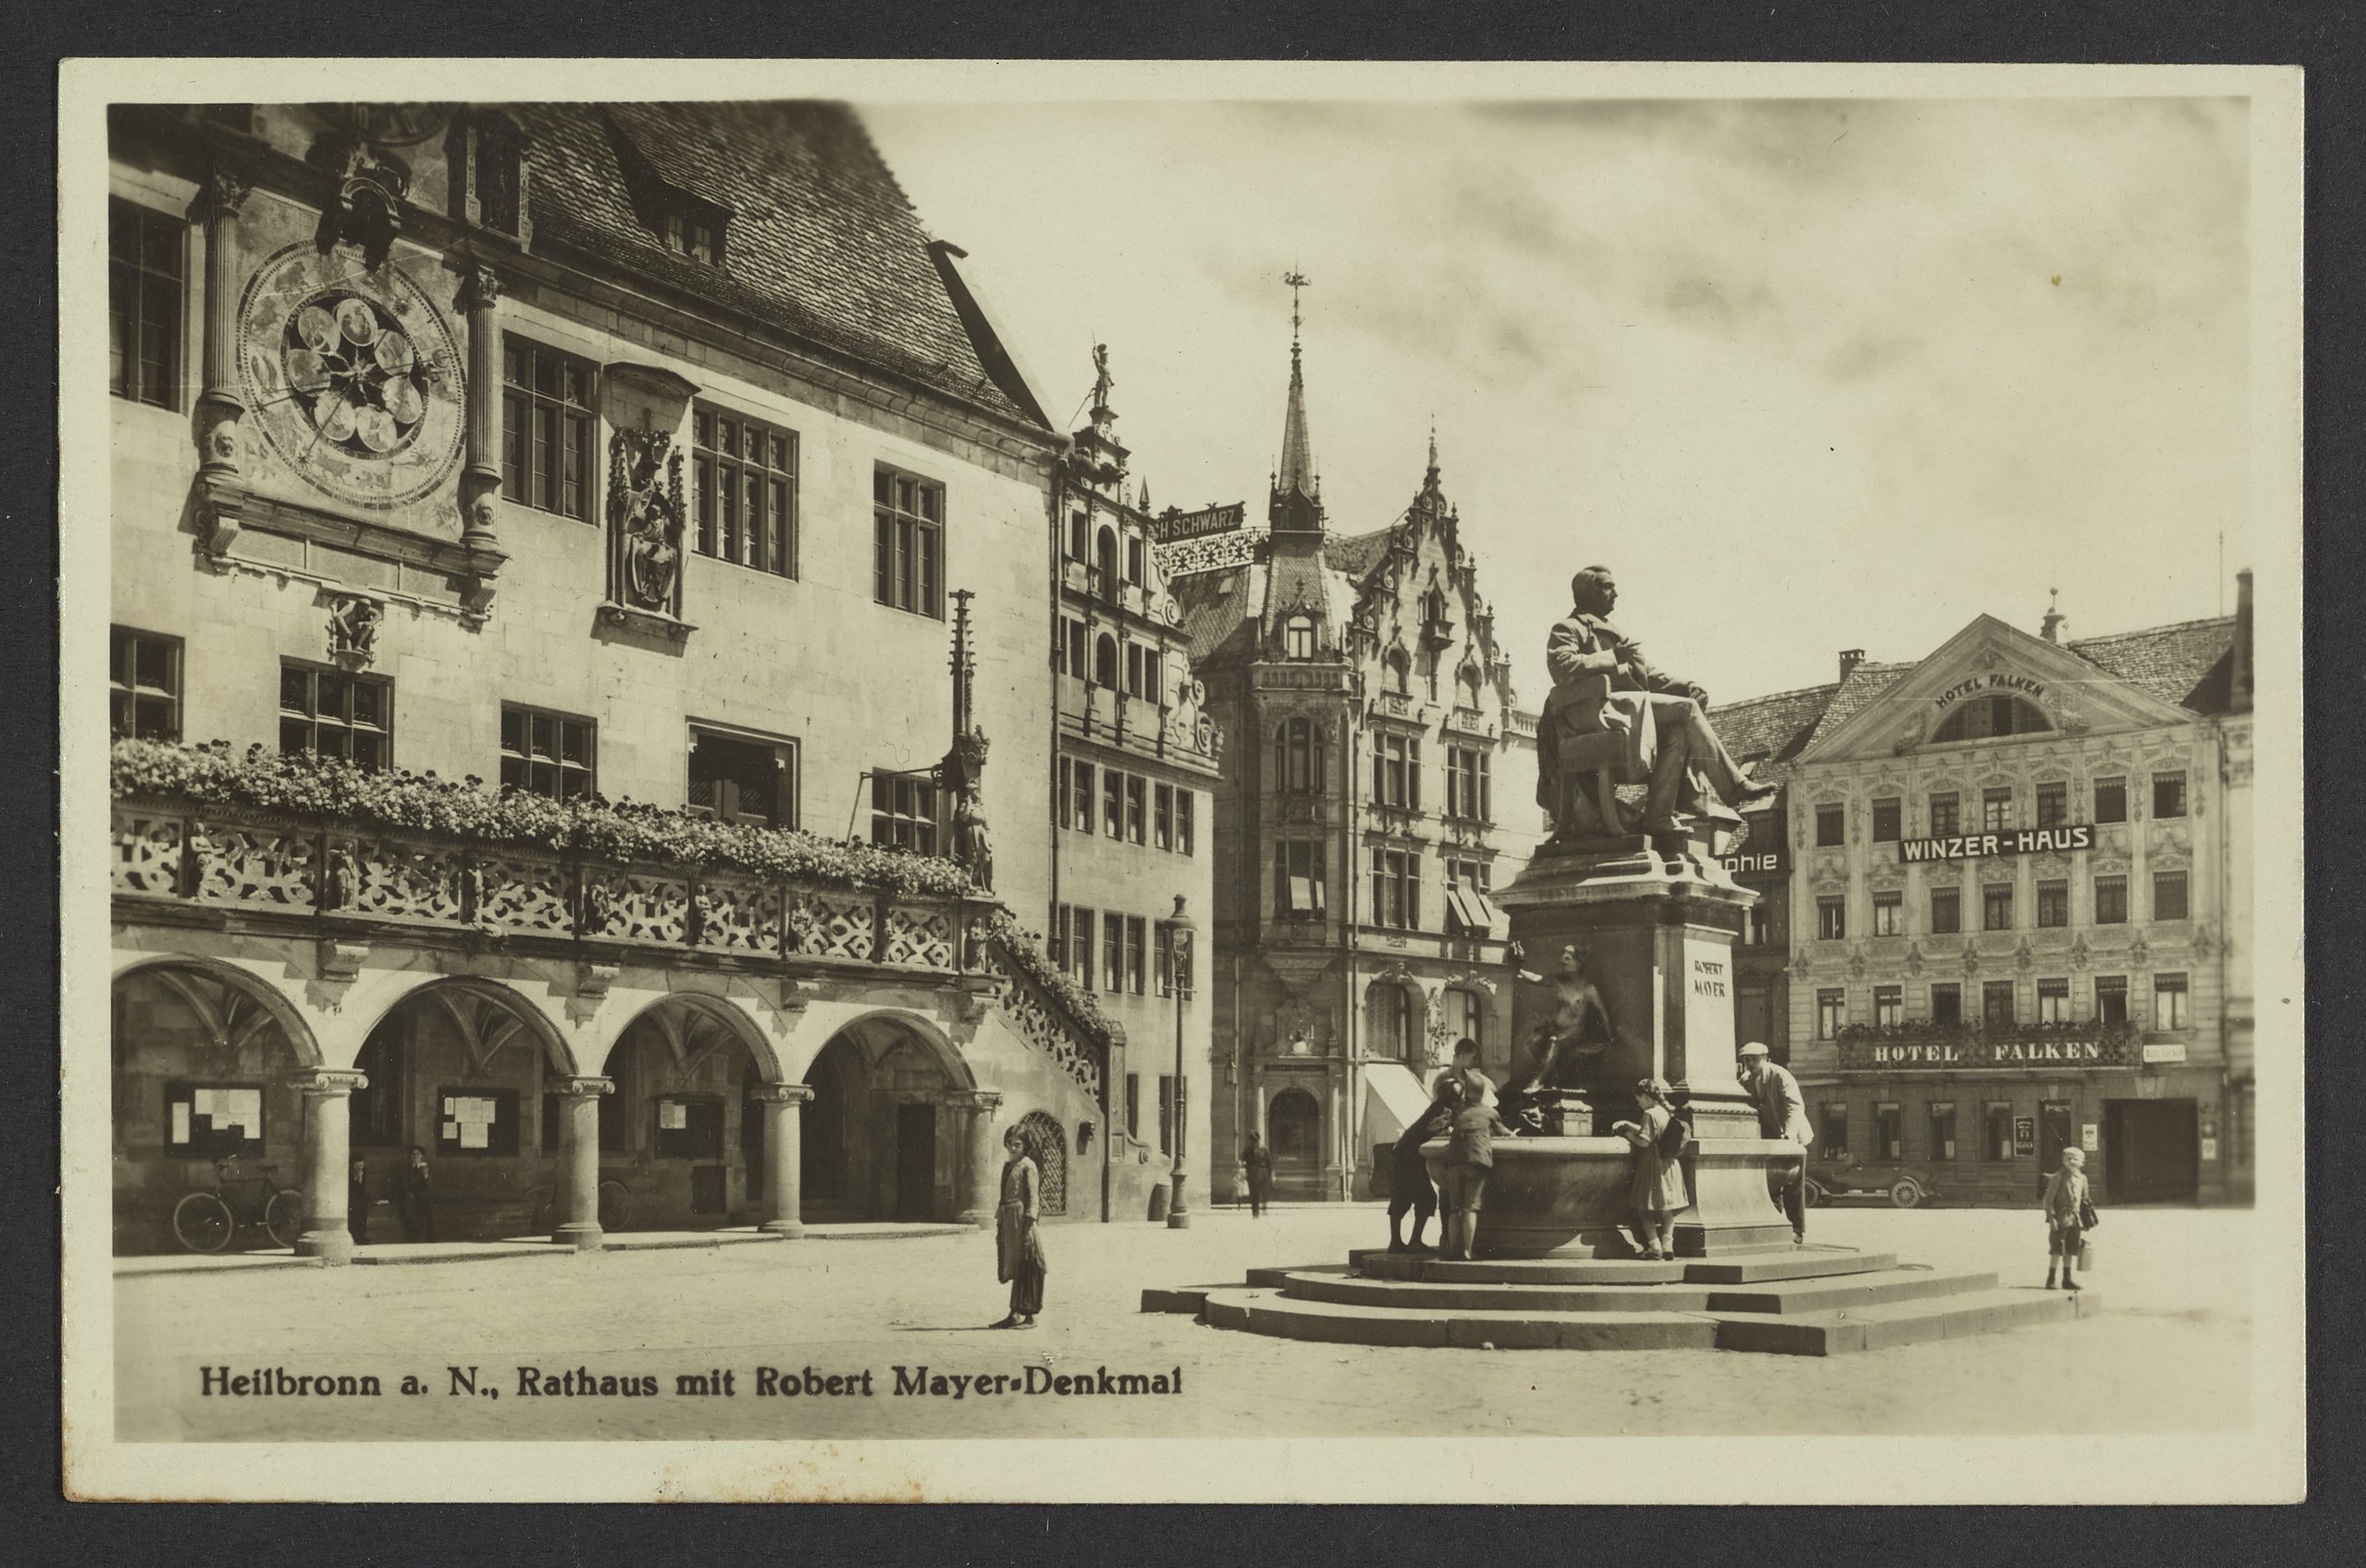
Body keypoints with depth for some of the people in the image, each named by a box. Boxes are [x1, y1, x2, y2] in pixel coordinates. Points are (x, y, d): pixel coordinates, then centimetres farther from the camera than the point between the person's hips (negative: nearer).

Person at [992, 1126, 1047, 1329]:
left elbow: (1033, 1197, -12)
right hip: (1007, 1221, 8)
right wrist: (999, 1221, 17)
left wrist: (1029, 1225, -19)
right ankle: (1015, 1314, 16)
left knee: (1024, 1268, -5)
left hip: (1021, 1219, -8)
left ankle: (1029, 1317, -3)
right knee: (1014, 1268, 11)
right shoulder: (1007, 1166, 17)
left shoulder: (1028, 1166, -7)